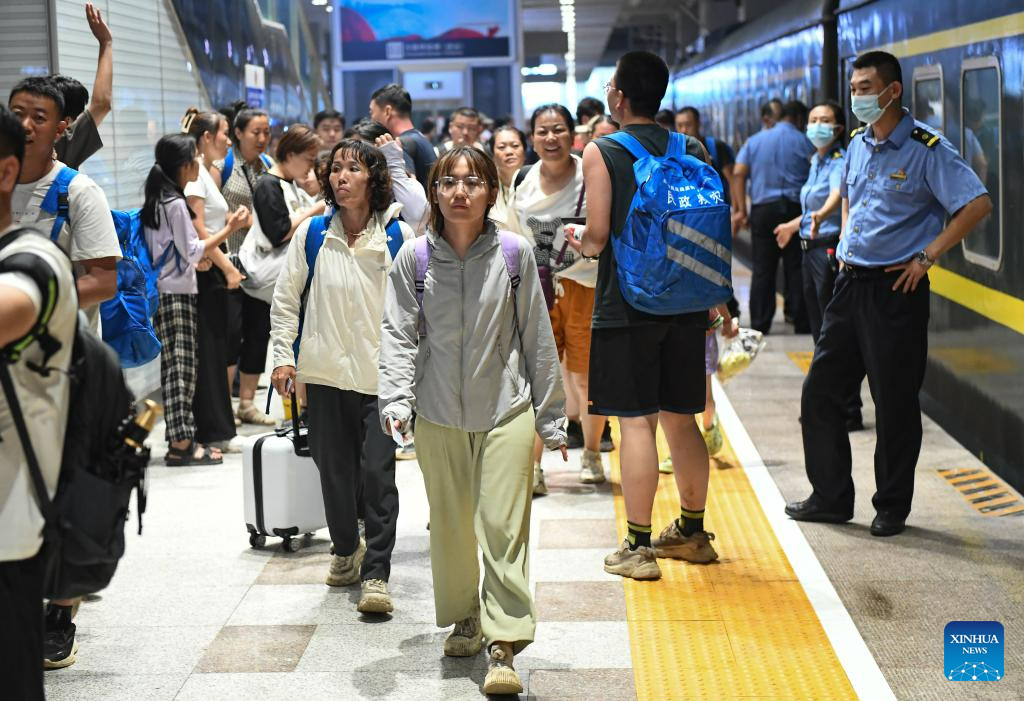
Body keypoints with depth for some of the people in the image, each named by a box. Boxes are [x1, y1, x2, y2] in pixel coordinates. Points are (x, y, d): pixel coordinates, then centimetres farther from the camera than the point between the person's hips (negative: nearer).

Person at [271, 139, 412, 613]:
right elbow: (286, 298, 9)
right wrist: (283, 355, 3)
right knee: (334, 469, 13)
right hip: (325, 372, 3)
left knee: (377, 472, -8)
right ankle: (345, 550, 35)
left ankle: (376, 572, 0)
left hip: (381, 373, -3)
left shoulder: (398, 236, -4)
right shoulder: (312, 234, 2)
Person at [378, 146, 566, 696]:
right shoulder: (414, 258, -2)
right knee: (450, 525, 12)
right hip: (439, 415, 2)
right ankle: (464, 619, 32)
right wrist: (395, 400, -16)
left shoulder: (514, 253, -3)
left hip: (506, 410, -1)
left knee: (503, 524, -7)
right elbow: (399, 334, -1)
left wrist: (550, 417, 5)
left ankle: (504, 646, -4)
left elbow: (536, 337, 3)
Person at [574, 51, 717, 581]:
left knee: (636, 422, -3)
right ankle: (692, 532, 25)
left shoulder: (600, 153, -6)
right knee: (679, 419, 15)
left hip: (626, 303, -5)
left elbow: (597, 235, -12)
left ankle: (638, 547, 0)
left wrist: (577, 242, 11)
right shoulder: (693, 151, 7)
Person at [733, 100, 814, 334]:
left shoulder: (755, 140, 11)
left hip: (762, 209, 3)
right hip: (794, 207, -2)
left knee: (762, 269, 5)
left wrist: (741, 209, -1)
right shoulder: (804, 141, 2)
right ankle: (801, 321, 6)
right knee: (796, 268, 3)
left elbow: (738, 173, 2)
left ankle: (759, 323, 6)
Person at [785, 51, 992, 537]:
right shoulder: (858, 145, 10)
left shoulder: (926, 149, -12)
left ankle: (892, 507, 16)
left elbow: (978, 204, -18)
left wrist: (927, 256, -17)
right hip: (851, 282, 7)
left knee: (895, 403, 2)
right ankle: (831, 497, 20)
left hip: (896, 289, -7)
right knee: (819, 392, 8)